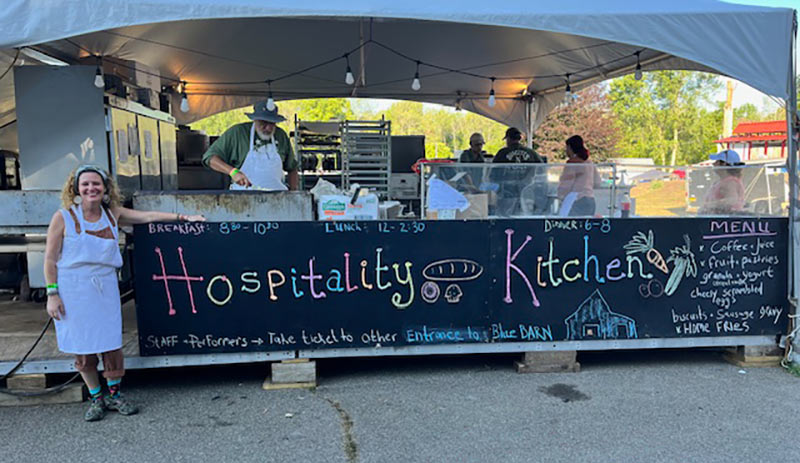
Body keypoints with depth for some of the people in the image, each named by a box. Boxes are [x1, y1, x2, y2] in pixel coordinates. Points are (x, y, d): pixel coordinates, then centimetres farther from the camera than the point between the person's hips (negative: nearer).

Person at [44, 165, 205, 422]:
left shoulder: (112, 214, 5)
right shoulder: (63, 218, -5)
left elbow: (148, 216, 6)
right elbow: (50, 259, -4)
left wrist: (183, 217, 1)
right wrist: (52, 294, -8)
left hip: (105, 288, 3)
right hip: (73, 290, -2)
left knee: (111, 342, 2)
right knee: (82, 347, 4)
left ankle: (114, 395, 20)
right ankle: (96, 398, 22)